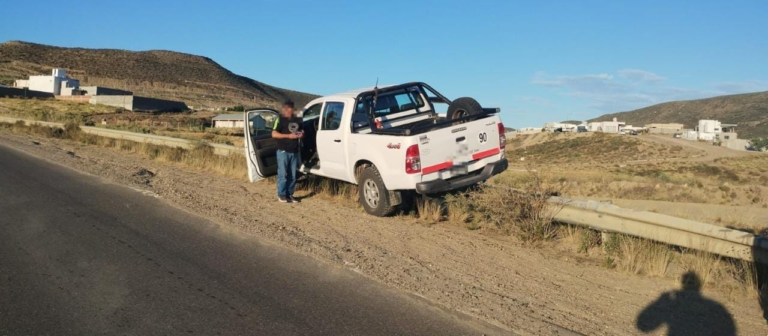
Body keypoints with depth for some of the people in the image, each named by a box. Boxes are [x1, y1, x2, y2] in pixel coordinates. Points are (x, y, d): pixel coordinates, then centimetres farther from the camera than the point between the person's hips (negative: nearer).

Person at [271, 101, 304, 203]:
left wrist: (301, 134, 1)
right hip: (283, 151, -5)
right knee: (282, 174, -3)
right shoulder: (280, 119, -4)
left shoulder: (297, 120, 12)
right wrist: (288, 136, -18)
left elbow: (302, 131, 26)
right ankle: (281, 195, 6)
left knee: (292, 175, 8)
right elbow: (274, 134, -10)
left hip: (294, 151, 5)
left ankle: (289, 194, 16)